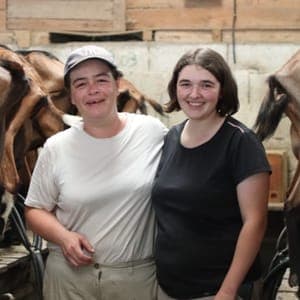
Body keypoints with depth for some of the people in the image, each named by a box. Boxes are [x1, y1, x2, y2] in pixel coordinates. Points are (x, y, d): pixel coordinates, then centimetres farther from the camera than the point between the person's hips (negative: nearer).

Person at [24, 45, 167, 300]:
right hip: (71, 274, 0)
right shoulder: (56, 148, -2)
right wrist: (63, 236, -13)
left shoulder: (153, 131, -4)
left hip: (139, 276, 0)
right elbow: (35, 210, 6)